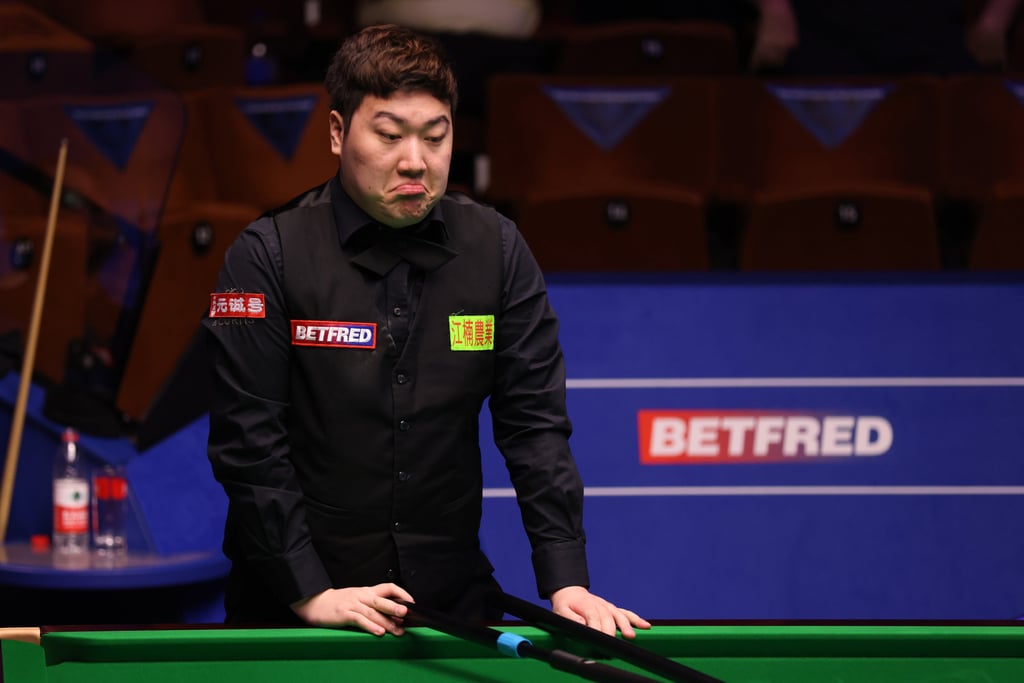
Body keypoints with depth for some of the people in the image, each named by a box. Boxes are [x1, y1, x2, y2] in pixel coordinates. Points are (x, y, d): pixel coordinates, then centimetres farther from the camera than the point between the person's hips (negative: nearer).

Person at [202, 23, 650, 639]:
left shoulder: (496, 249, -1)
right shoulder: (269, 256, -11)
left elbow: (534, 421, -2)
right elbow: (248, 438, -13)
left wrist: (566, 581, -13)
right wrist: (311, 594, -20)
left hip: (453, 595, 3)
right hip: (292, 607, -3)